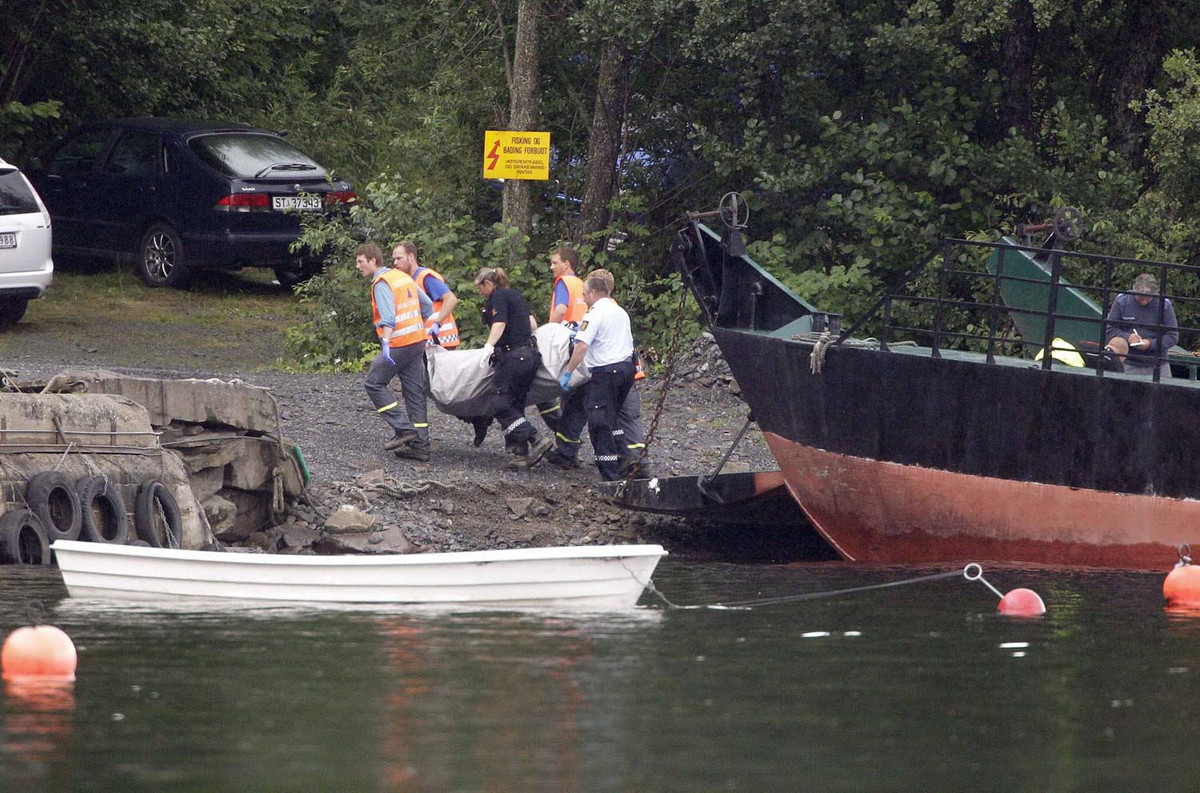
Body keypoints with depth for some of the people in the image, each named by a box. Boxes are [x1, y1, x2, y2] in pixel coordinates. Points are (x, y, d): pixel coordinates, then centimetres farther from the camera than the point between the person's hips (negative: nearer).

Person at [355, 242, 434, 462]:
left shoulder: (381, 283, -11)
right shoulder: (403, 277, 16)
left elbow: (388, 316, -26)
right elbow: (427, 305, 23)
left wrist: (385, 342, -35)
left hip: (399, 344, -9)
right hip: (418, 341, 9)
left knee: (374, 383, 2)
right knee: (415, 392, 9)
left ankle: (404, 429, -6)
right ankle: (420, 445, 8)